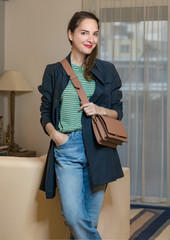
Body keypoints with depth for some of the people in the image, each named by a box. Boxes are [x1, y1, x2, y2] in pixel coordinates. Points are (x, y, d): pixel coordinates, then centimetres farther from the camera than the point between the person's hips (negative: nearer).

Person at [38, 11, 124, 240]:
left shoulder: (107, 70, 10)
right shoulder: (54, 71, 9)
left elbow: (118, 111, 13)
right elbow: (45, 112, 12)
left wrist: (101, 110, -8)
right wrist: (53, 132, -8)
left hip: (98, 150, 1)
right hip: (66, 149, 0)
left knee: (90, 219, 4)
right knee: (75, 217, -13)